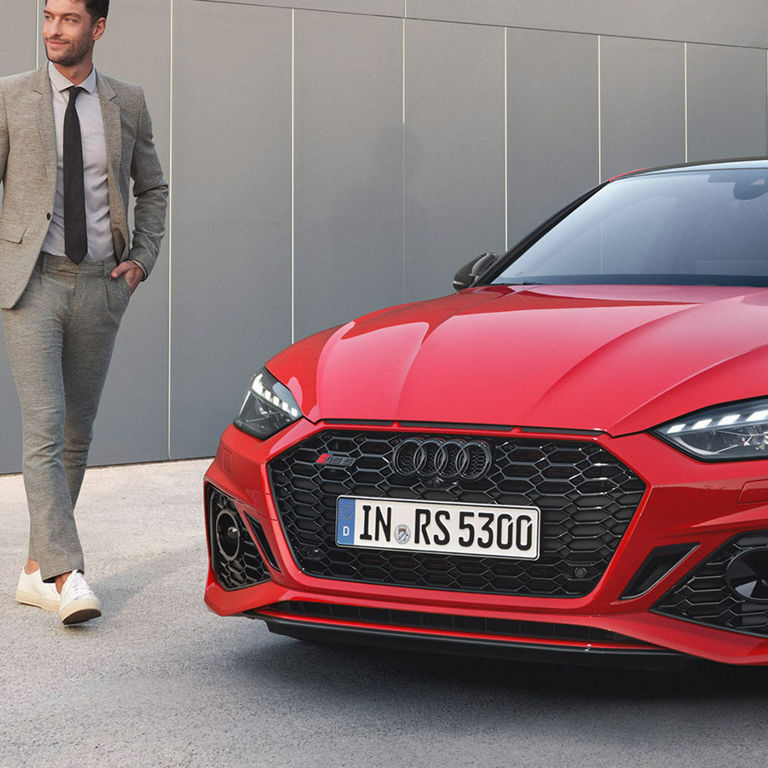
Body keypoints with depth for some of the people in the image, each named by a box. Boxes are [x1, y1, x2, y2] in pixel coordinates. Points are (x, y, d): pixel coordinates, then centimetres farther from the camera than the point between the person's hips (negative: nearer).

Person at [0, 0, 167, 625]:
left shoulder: (128, 103, 8)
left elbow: (153, 188, 19)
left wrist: (143, 258, 7)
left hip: (99, 285, 3)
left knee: (77, 432, 7)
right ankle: (67, 576, -17)